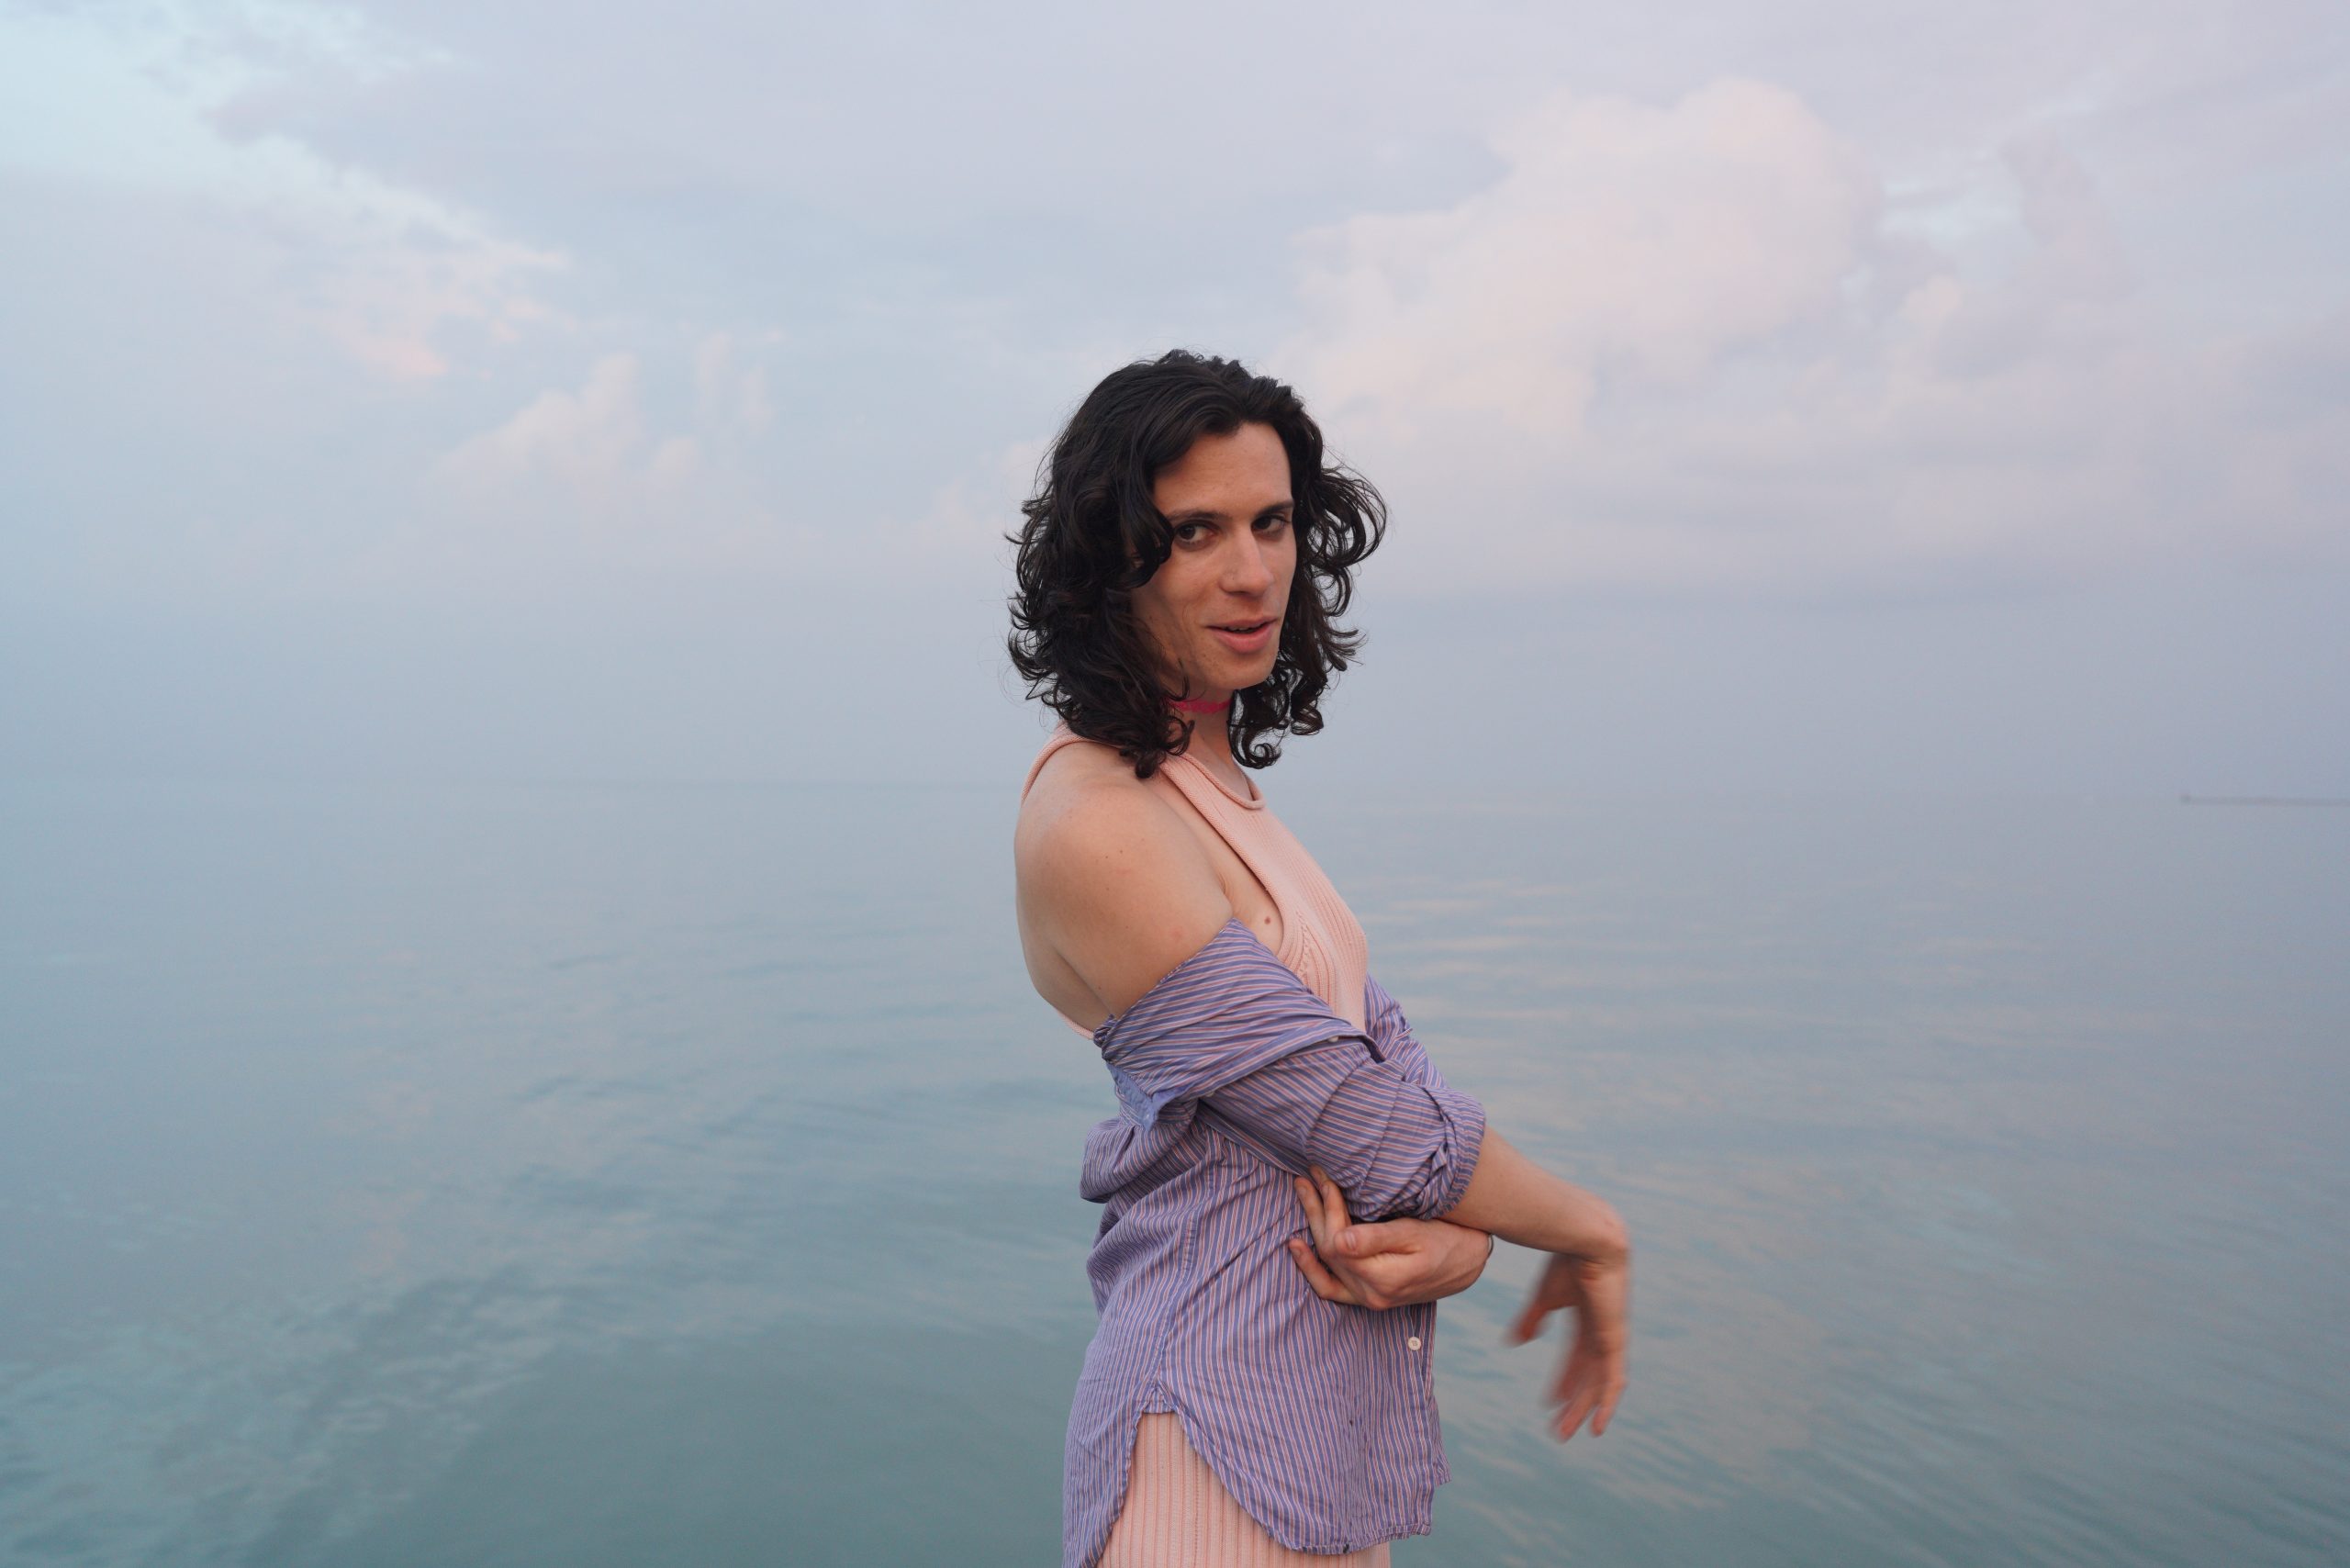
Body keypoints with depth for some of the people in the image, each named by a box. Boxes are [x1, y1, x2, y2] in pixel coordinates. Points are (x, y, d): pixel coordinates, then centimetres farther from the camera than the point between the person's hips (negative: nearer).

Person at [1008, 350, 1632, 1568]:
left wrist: (1453, 1237, -17)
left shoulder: (1216, 785, 7)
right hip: (1227, 1445, -8)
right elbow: (1349, 1111, -19)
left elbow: (1380, 1050, 3)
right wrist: (1591, 1235, -5)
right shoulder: (1091, 824, -21)